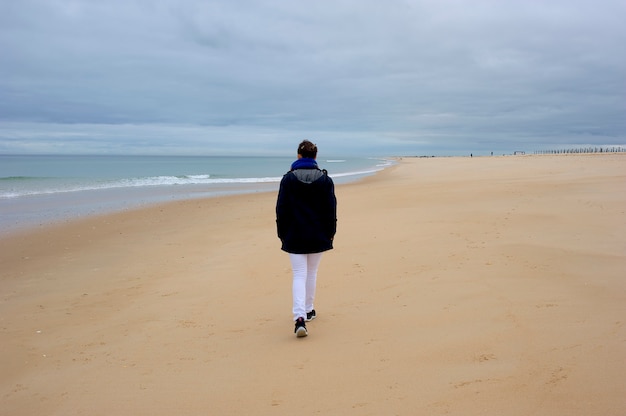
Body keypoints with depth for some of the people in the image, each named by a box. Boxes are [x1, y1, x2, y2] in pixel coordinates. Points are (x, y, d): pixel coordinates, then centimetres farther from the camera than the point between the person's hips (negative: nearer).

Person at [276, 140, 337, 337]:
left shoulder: (289, 178, -6)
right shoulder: (325, 179, -1)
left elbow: (281, 209, -4)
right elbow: (331, 209, 1)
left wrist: (282, 233, 6)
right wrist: (330, 233, 10)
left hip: (295, 236, -2)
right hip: (318, 236, 2)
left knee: (299, 275, -2)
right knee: (312, 272, 18)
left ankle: (300, 317, -17)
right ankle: (308, 310, 30)